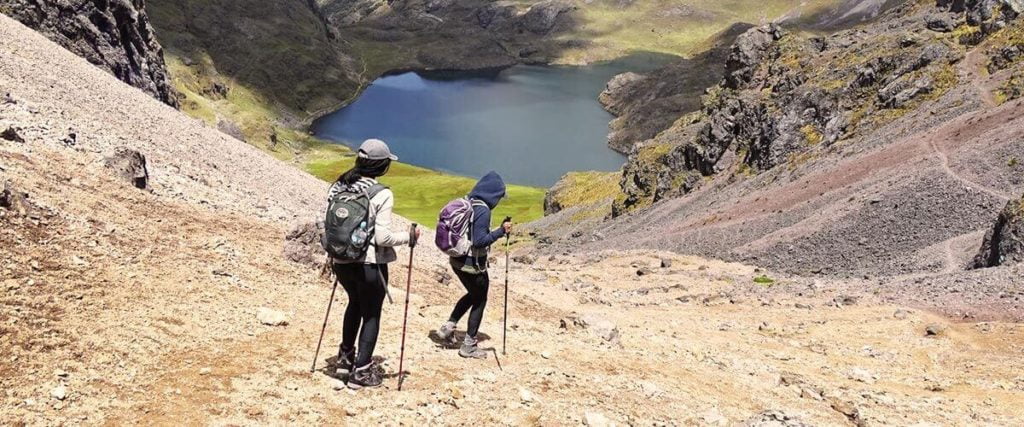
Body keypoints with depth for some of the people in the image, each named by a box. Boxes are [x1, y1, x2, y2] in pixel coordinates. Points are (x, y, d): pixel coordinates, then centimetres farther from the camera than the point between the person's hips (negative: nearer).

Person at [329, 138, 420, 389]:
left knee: (355, 303, 30)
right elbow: (383, 237, -19)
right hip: (370, 264, -6)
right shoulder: (382, 194, -17)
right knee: (371, 314, 12)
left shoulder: (338, 187, 0)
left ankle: (345, 356, 41)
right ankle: (361, 372, 15)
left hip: (341, 262, 6)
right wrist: (409, 237, -4)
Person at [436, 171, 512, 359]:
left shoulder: (466, 203, 3)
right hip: (474, 265, -8)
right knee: (479, 301, 11)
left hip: (457, 261, 8)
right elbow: (479, 240, -26)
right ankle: (469, 345, 19)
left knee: (473, 295, 29)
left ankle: (448, 326, 24)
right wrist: (501, 231, -22)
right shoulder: (483, 210, -22)